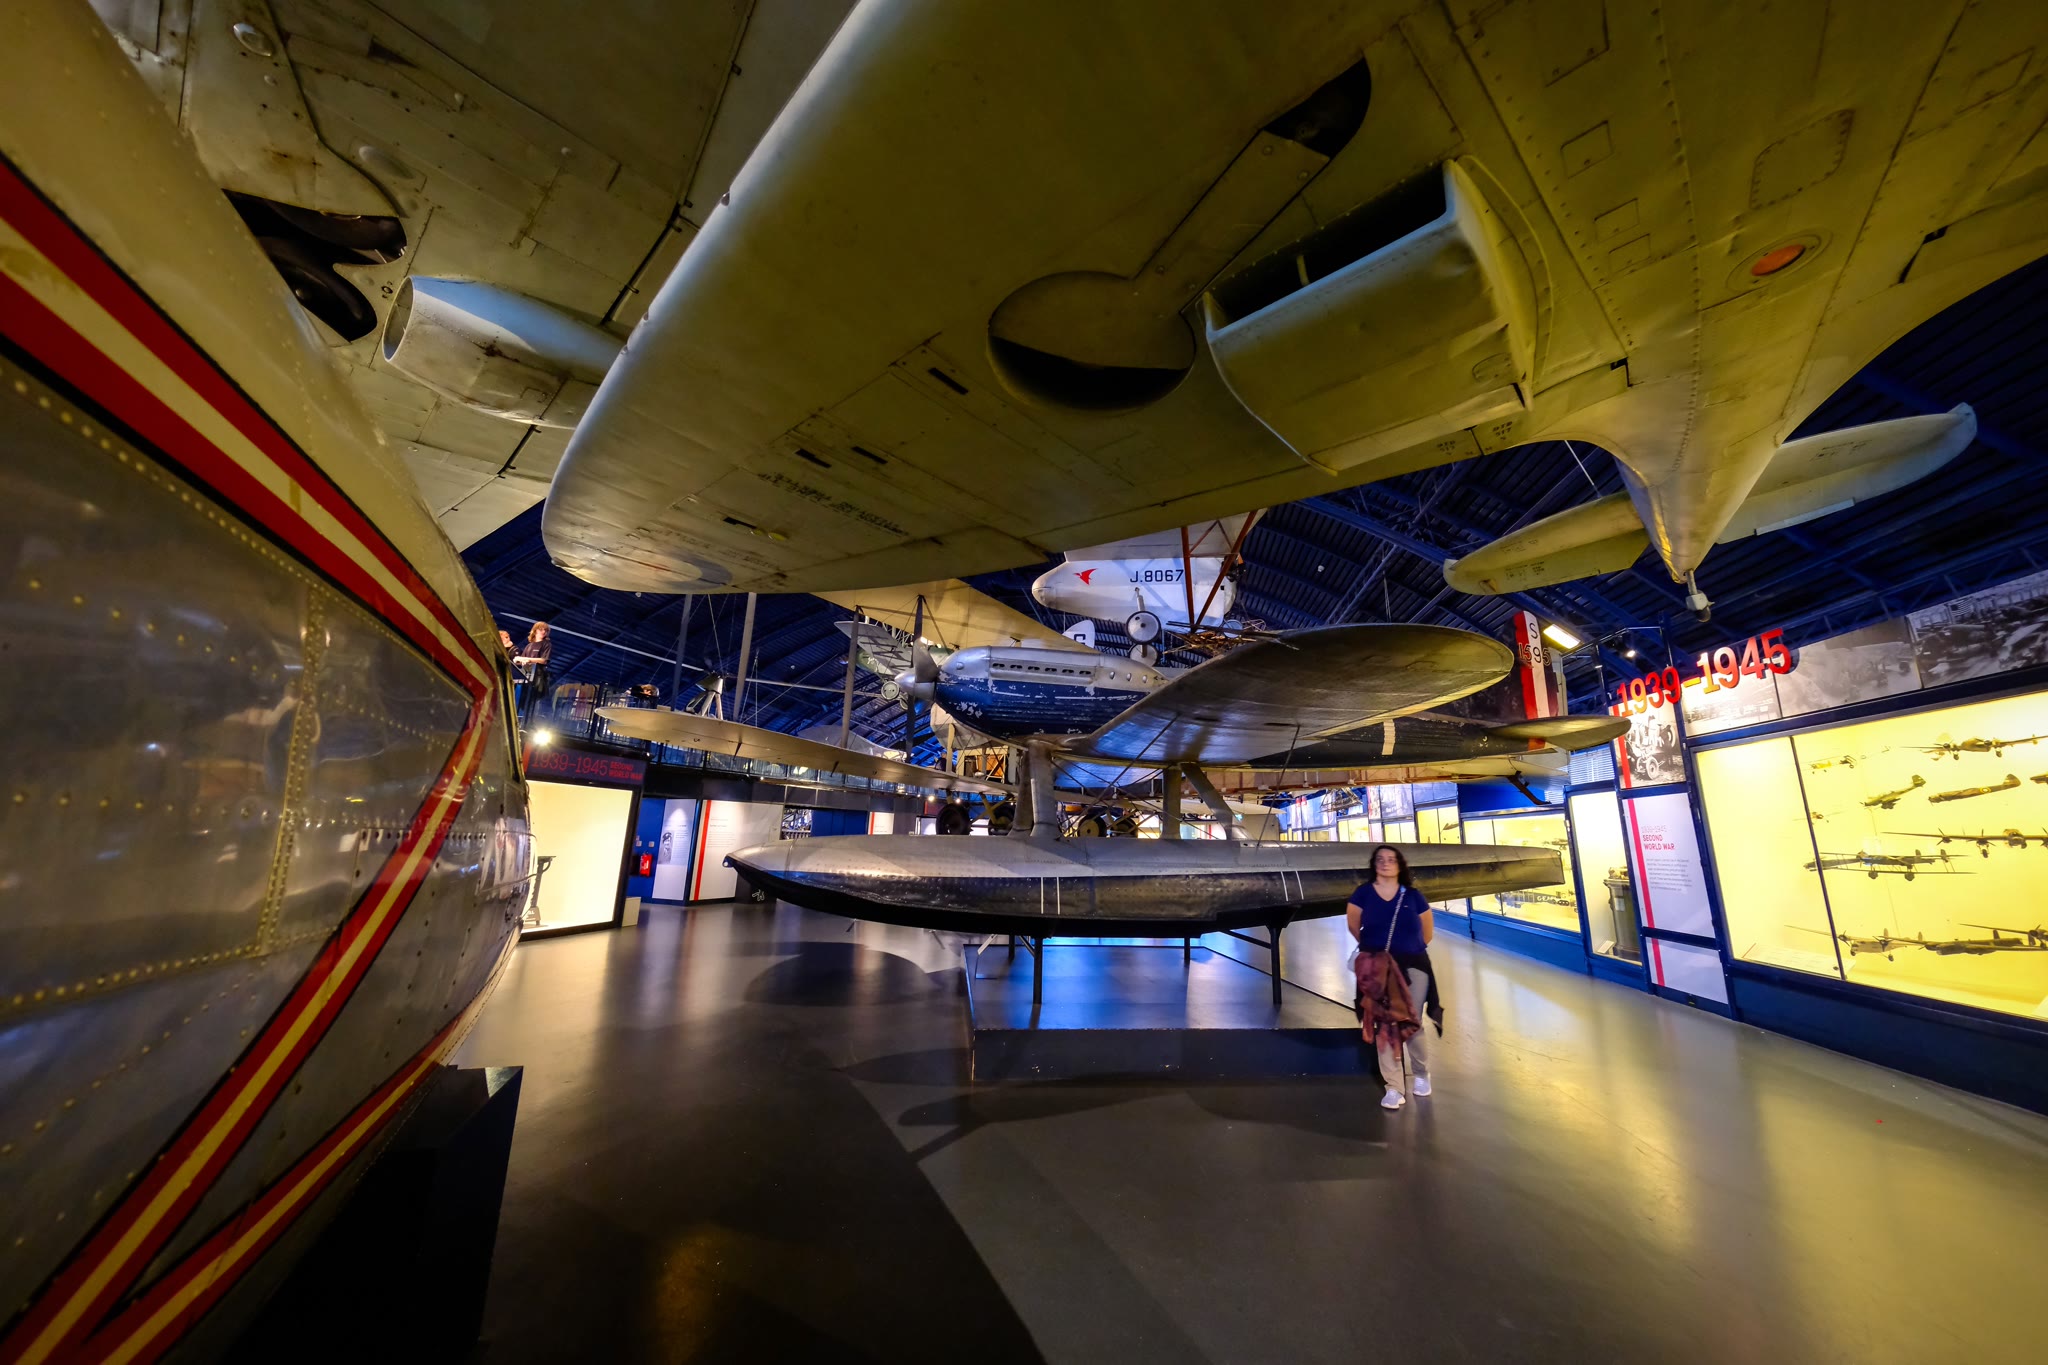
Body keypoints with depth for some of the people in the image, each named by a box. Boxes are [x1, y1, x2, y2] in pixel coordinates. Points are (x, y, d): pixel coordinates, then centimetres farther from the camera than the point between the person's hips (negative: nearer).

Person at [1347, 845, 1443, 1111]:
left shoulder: (1413, 896, -2)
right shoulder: (1363, 894, -6)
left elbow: (1427, 931, 11)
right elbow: (1354, 926, 6)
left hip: (1413, 967, 1)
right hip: (1377, 969, -1)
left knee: (1412, 1025, 7)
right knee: (1384, 1027, 1)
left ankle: (1422, 1075, 35)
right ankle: (1393, 1089, 12)